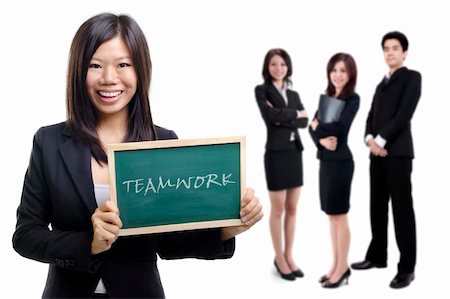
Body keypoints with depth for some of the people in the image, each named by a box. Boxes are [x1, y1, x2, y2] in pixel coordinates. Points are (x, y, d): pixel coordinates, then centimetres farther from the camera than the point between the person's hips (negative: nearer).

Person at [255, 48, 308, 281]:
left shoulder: (293, 94, 13)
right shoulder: (261, 90, -1)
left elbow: (304, 122, -1)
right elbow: (270, 116, -18)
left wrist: (282, 117, -14)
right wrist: (295, 114, -5)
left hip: (295, 152, 5)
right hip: (276, 153, -5)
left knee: (292, 209, 9)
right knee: (278, 209, 3)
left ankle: (289, 256, 20)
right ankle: (279, 258, 15)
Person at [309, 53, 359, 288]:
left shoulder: (353, 98, -6)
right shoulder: (327, 96, 13)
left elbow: (340, 127, -19)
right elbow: (312, 127, 7)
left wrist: (318, 125, -3)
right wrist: (321, 139, -14)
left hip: (341, 161, -7)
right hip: (326, 160, 7)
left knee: (339, 215, 0)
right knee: (331, 215, 11)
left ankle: (343, 269, 9)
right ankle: (336, 265, 20)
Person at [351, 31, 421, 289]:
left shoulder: (412, 77, 1)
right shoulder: (382, 83, 23)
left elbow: (404, 114, -11)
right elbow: (372, 116, 15)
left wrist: (381, 140, -13)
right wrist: (370, 139, -4)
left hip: (398, 152, -7)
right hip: (377, 153, 7)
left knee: (402, 208, -6)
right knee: (377, 206, 11)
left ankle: (407, 268, -4)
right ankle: (378, 256, 22)